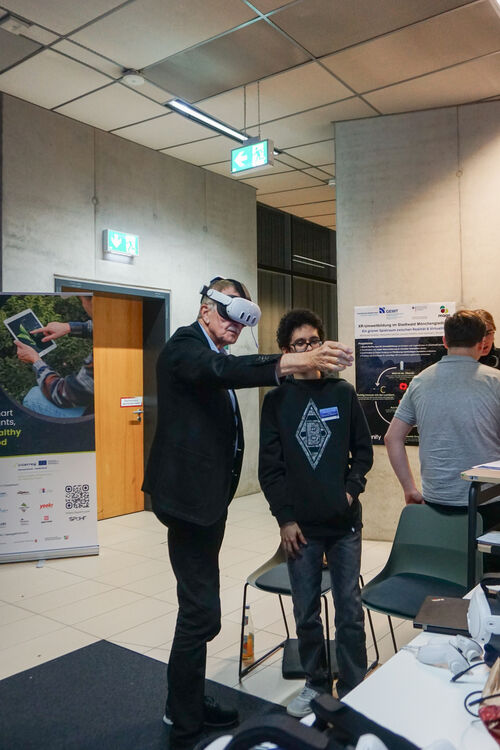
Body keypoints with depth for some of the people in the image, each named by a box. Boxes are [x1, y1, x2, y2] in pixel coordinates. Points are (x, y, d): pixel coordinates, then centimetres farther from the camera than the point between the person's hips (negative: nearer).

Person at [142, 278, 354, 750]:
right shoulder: (184, 347, -14)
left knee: (199, 608, 18)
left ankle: (187, 703, 34)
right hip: (190, 495, -10)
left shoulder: (211, 353, 16)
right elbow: (225, 370, -36)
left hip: (209, 496, 10)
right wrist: (300, 361, -48)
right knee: (200, 613, -6)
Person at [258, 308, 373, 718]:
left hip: (345, 521, 0)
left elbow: (364, 450, 7)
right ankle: (316, 684, 32)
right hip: (301, 525, 0)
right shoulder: (277, 400, -1)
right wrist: (285, 519, -5)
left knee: (350, 610, 9)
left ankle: (354, 689, 26)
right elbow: (270, 466, -2)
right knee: (306, 612, 12)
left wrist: (352, 489, -7)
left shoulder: (343, 392, 2)